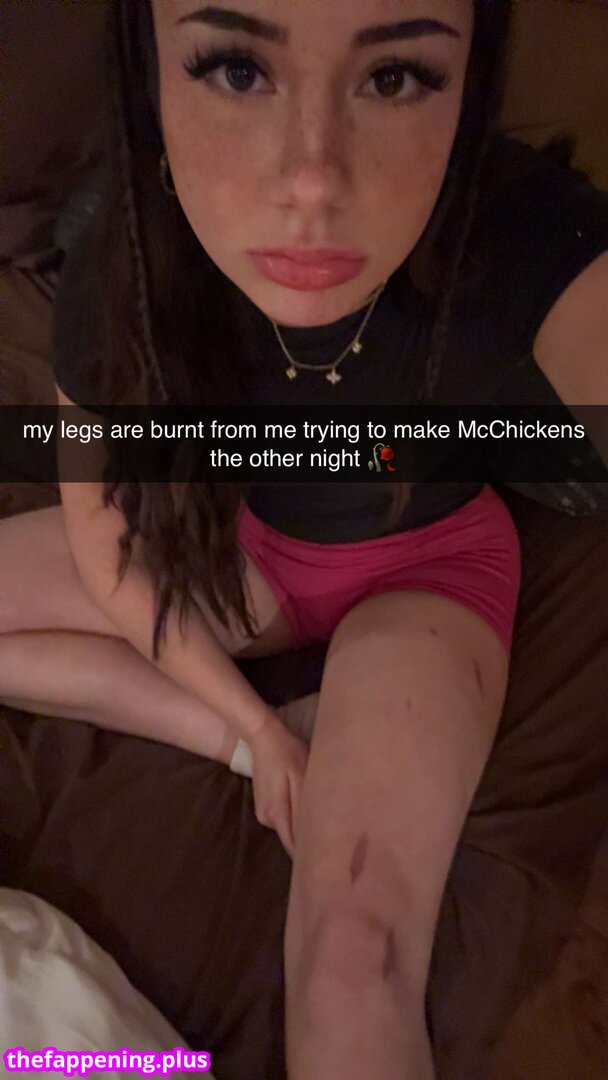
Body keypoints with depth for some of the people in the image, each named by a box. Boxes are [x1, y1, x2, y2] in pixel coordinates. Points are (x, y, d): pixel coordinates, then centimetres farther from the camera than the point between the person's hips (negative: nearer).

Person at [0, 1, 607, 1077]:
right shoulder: (116, 273, -23)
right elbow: (103, 531, -9)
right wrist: (253, 725, -9)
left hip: (430, 565, -4)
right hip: (250, 543, 4)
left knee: (355, 955, -26)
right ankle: (274, 740, -7)